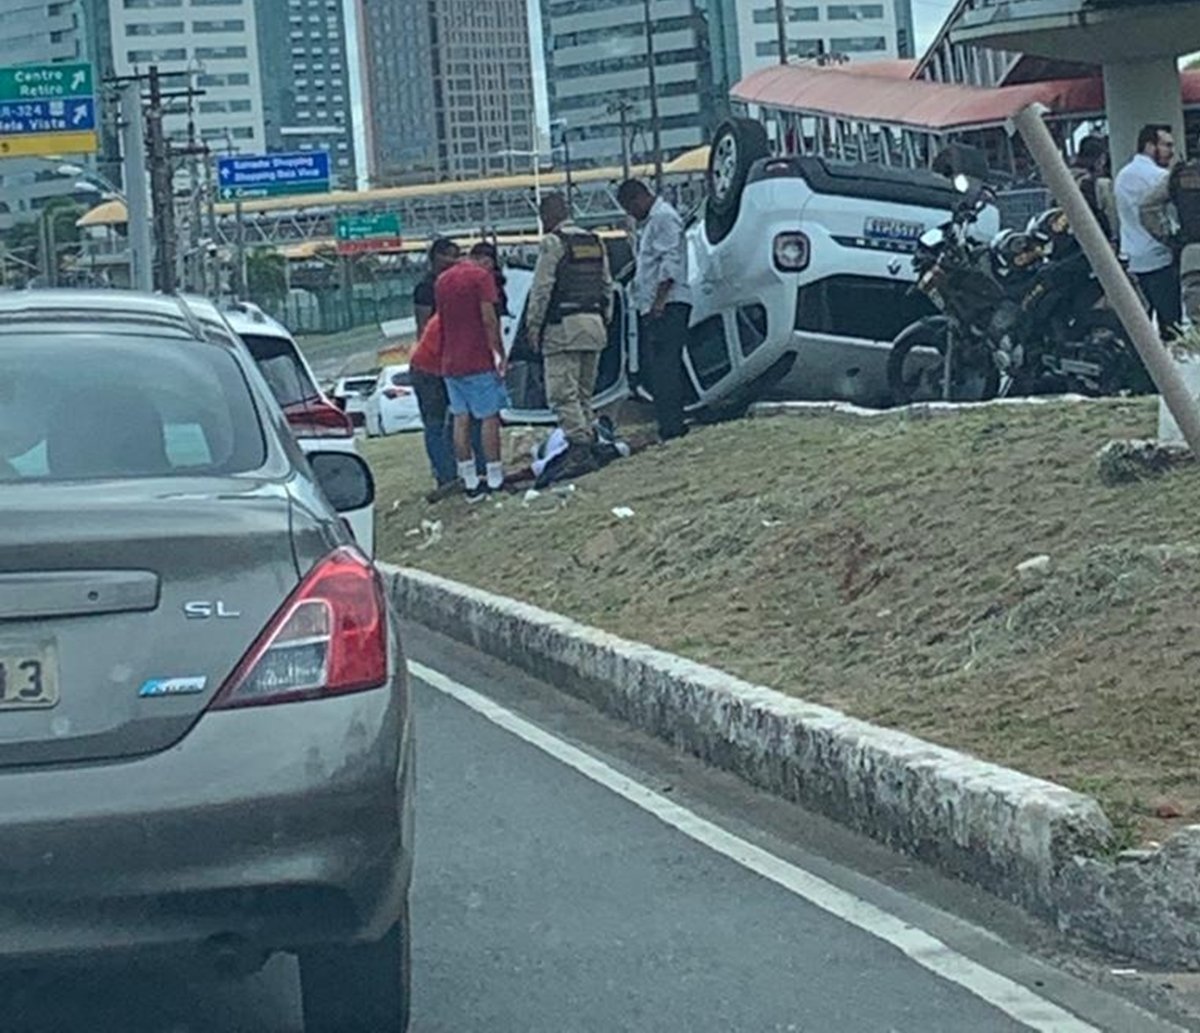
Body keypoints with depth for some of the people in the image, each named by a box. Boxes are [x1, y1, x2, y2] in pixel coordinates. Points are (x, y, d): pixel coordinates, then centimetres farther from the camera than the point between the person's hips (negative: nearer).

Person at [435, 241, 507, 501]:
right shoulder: (482, 276, -8)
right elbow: (488, 318, -15)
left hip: (450, 362, 6)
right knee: (489, 417, 1)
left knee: (460, 419, 7)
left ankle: (470, 483, 7)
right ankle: (494, 479, 2)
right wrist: (499, 353, -9)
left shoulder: (442, 280, 14)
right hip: (479, 361, -6)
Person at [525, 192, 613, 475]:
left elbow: (541, 288, -10)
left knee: (563, 394, -7)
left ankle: (580, 450, -15)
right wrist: (605, 321, 21)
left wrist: (533, 325, -4)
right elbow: (607, 286, 17)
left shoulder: (553, 242, -6)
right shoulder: (594, 242, 15)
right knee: (584, 393, 14)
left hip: (563, 327, -7)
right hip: (594, 324, 7)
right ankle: (590, 445, 10)